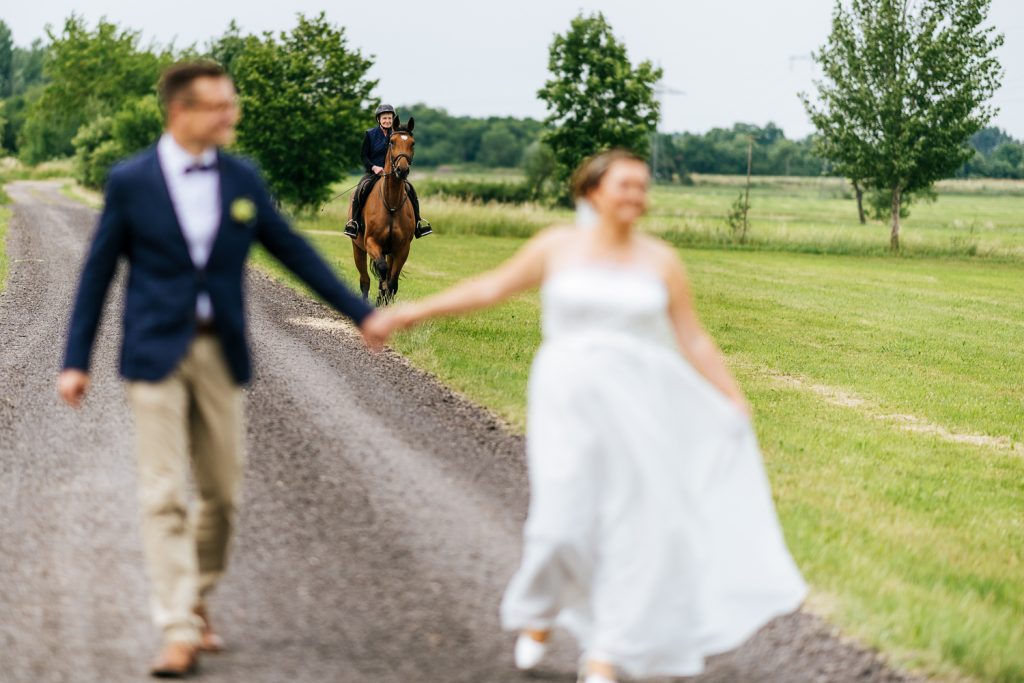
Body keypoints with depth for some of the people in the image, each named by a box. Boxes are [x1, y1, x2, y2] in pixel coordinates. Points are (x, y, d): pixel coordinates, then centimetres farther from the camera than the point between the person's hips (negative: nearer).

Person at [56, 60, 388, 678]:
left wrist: (359, 312, 10)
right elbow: (98, 273, 1)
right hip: (157, 354, -3)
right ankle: (179, 631, -8)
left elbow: (294, 251, 11)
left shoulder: (243, 179, 4)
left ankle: (198, 600, 29)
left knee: (222, 492, 8)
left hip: (221, 354, 3)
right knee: (165, 496, -7)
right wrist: (76, 361, -2)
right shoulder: (130, 181, -4)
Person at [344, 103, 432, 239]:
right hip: (373, 172, -2)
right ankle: (354, 221, -23)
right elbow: (363, 156, 3)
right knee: (361, 188, -30)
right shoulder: (370, 134, 3)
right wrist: (373, 167, -15)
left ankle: (418, 221, -10)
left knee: (410, 189, -20)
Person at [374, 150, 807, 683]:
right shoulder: (558, 246, 2)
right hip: (569, 400, -1)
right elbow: (490, 288, 6)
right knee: (563, 523, -10)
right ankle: (539, 613, 22)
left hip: (637, 406, 1)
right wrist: (416, 312, 3)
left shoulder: (660, 260, 4)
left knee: (633, 529, -6)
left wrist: (734, 401, 2)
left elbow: (693, 342, 7)